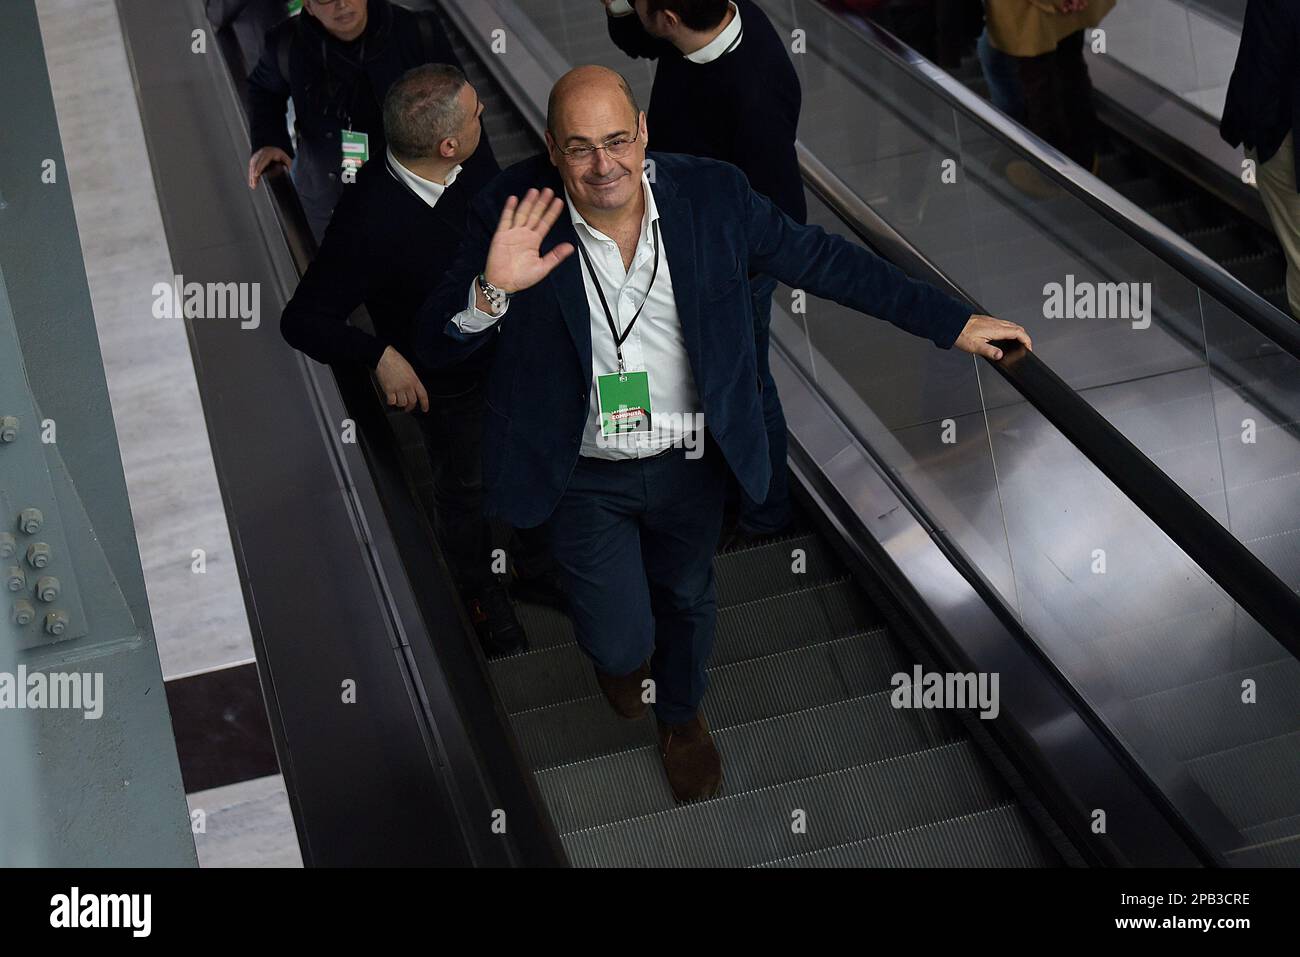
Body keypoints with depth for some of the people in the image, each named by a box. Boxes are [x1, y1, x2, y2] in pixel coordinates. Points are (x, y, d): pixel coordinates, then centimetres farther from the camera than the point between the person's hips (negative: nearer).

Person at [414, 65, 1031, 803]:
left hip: (691, 465, 2)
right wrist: (492, 290, -41)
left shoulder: (713, 194, -15)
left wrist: (953, 322, -7)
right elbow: (435, 344, -18)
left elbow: (825, 261, -7)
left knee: (687, 601, 25)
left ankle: (682, 716, 59)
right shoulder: (513, 212, -20)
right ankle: (624, 658, 46)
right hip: (587, 476, -2)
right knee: (620, 642, 3)